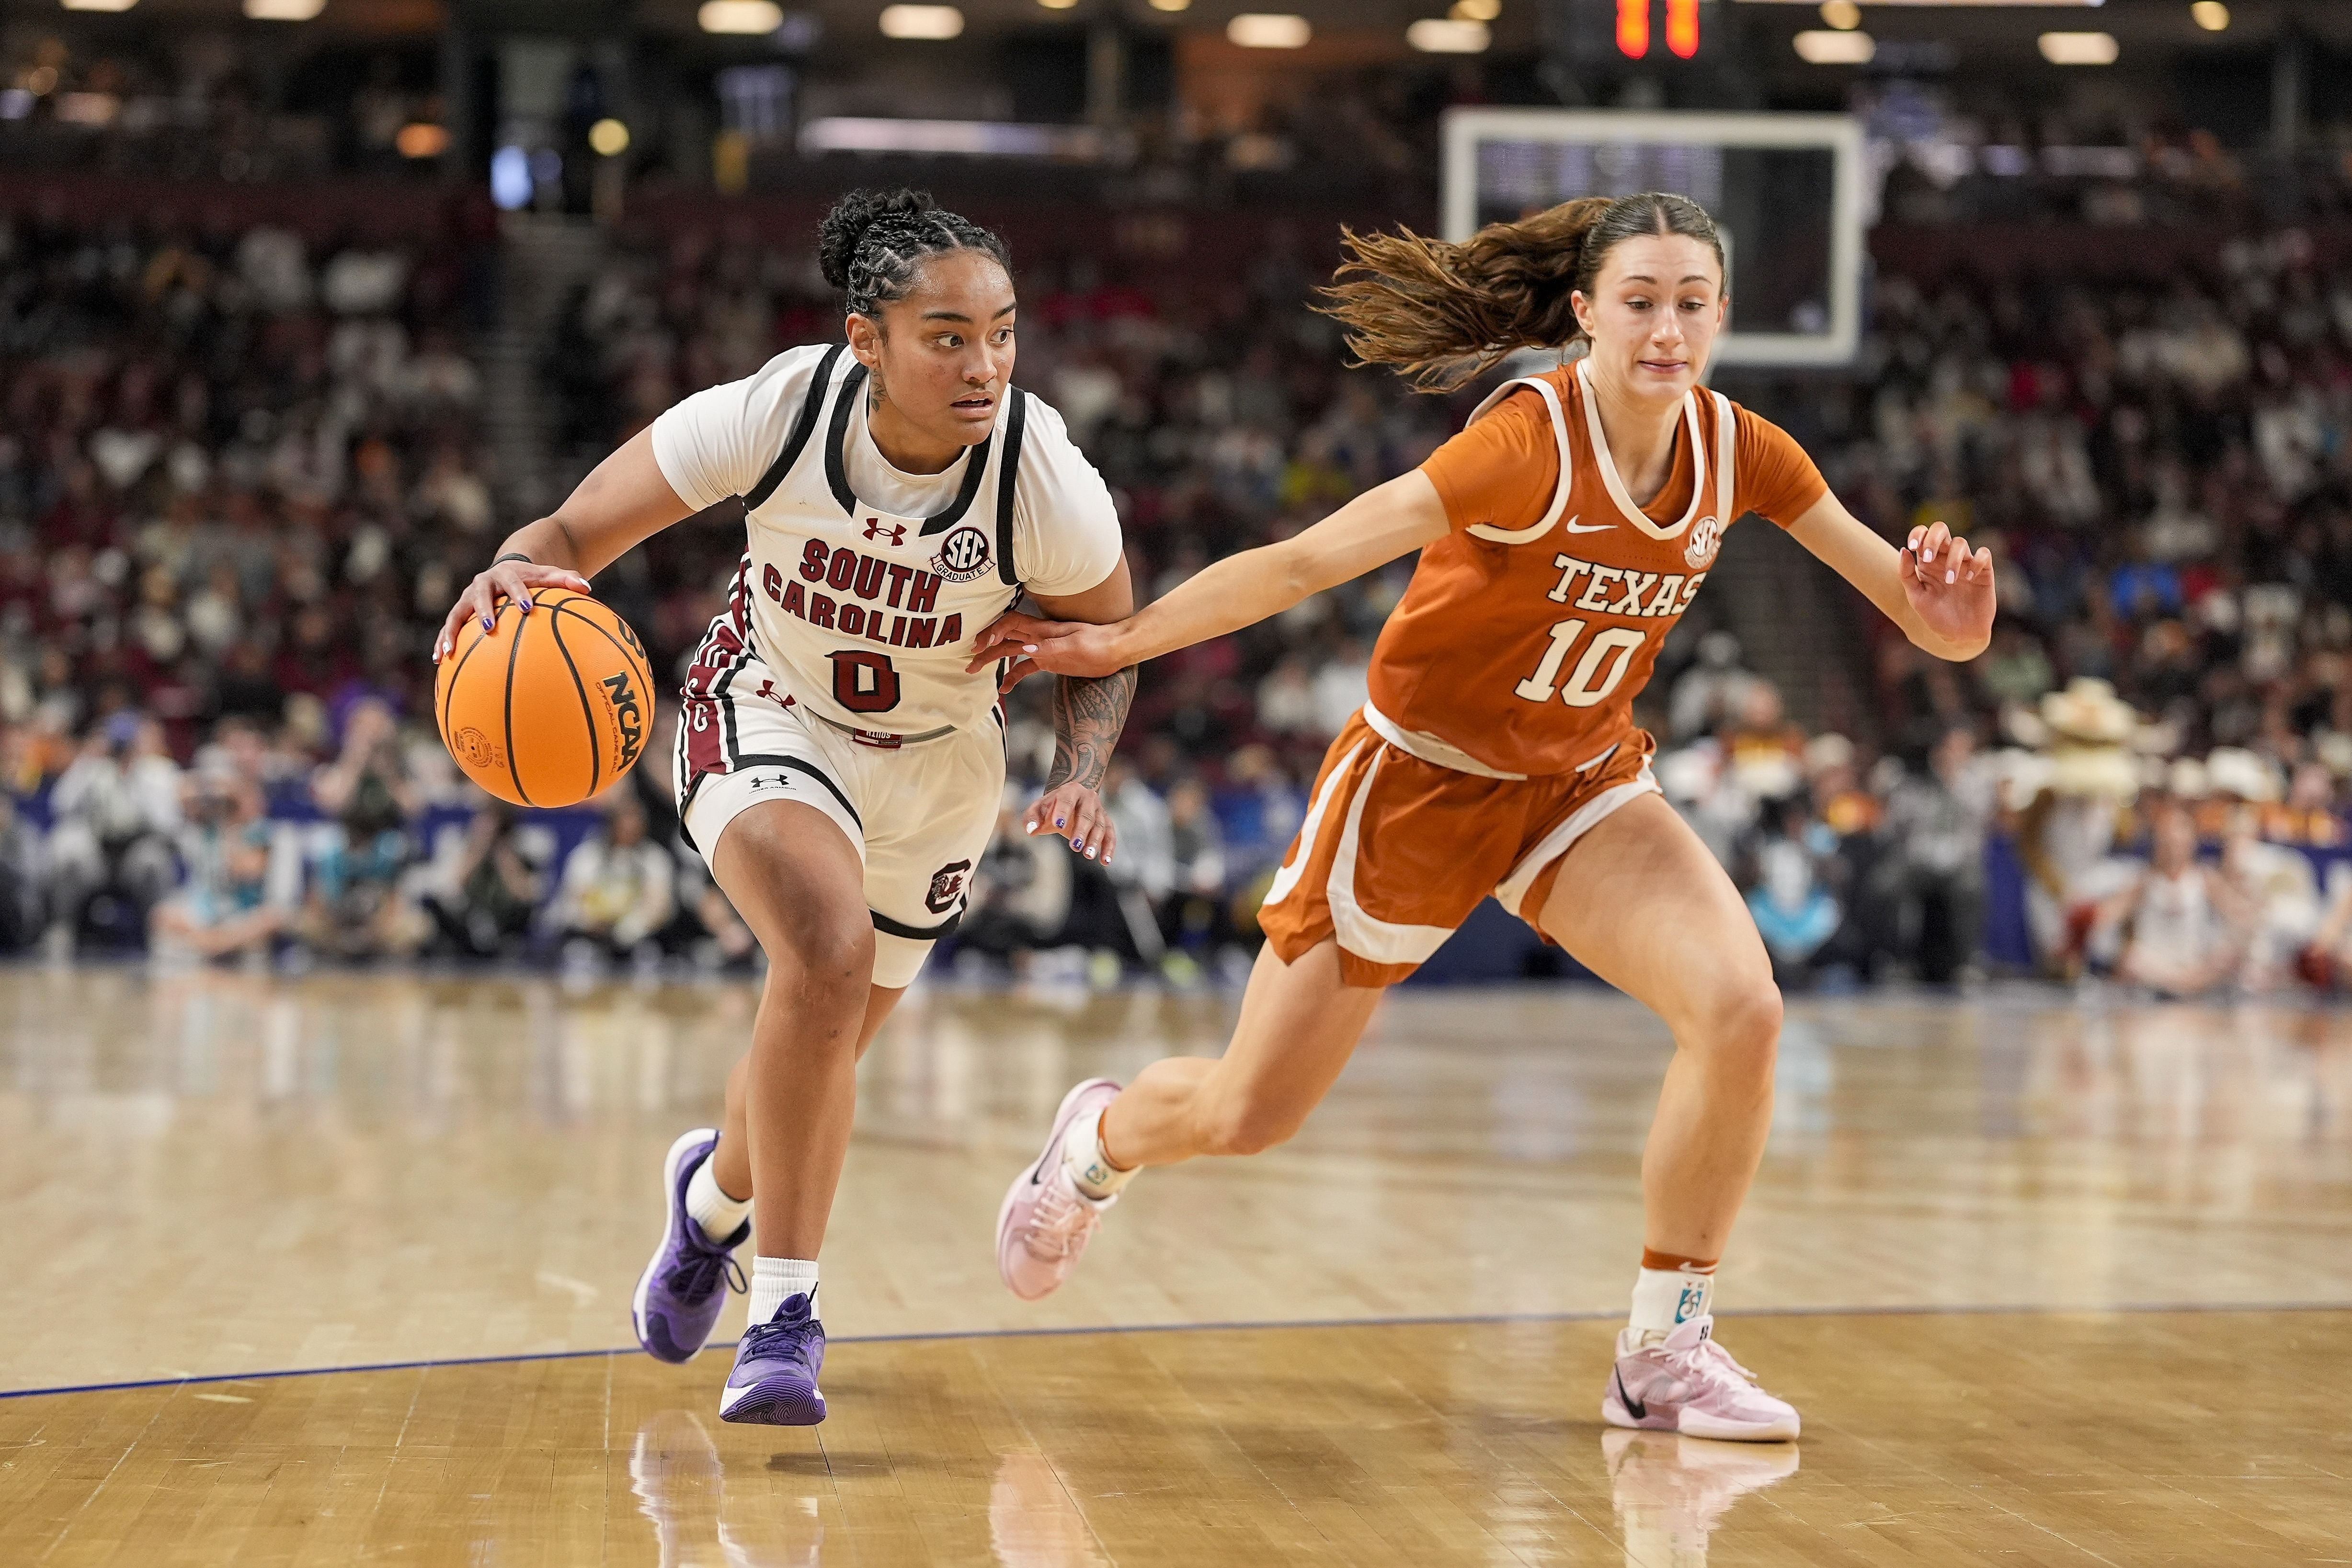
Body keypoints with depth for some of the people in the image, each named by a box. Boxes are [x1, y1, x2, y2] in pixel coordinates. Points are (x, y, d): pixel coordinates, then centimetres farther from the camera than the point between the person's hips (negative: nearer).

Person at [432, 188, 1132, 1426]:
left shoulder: (1046, 484, -26)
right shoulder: (775, 414, -29)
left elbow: (1103, 642, -5)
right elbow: (575, 534, -19)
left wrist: (1078, 776, -23)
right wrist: (517, 572, -42)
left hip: (934, 764, 2)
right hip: (767, 720, -2)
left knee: (818, 1051, 15)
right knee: (829, 946, -31)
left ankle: (718, 1189, 53)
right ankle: (784, 1309, -20)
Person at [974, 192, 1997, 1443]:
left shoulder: (1737, 452, -11)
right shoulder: (1530, 447, -28)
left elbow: (1906, 591, -6)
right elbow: (1307, 561, -27)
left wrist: (1938, 614, -29)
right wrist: (1117, 643, -25)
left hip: (1578, 782, 4)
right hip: (1417, 777, -4)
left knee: (1740, 1009, -22)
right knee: (1247, 1115, 6)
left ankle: (1664, 1351, -7)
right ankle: (1099, 1140, 45)